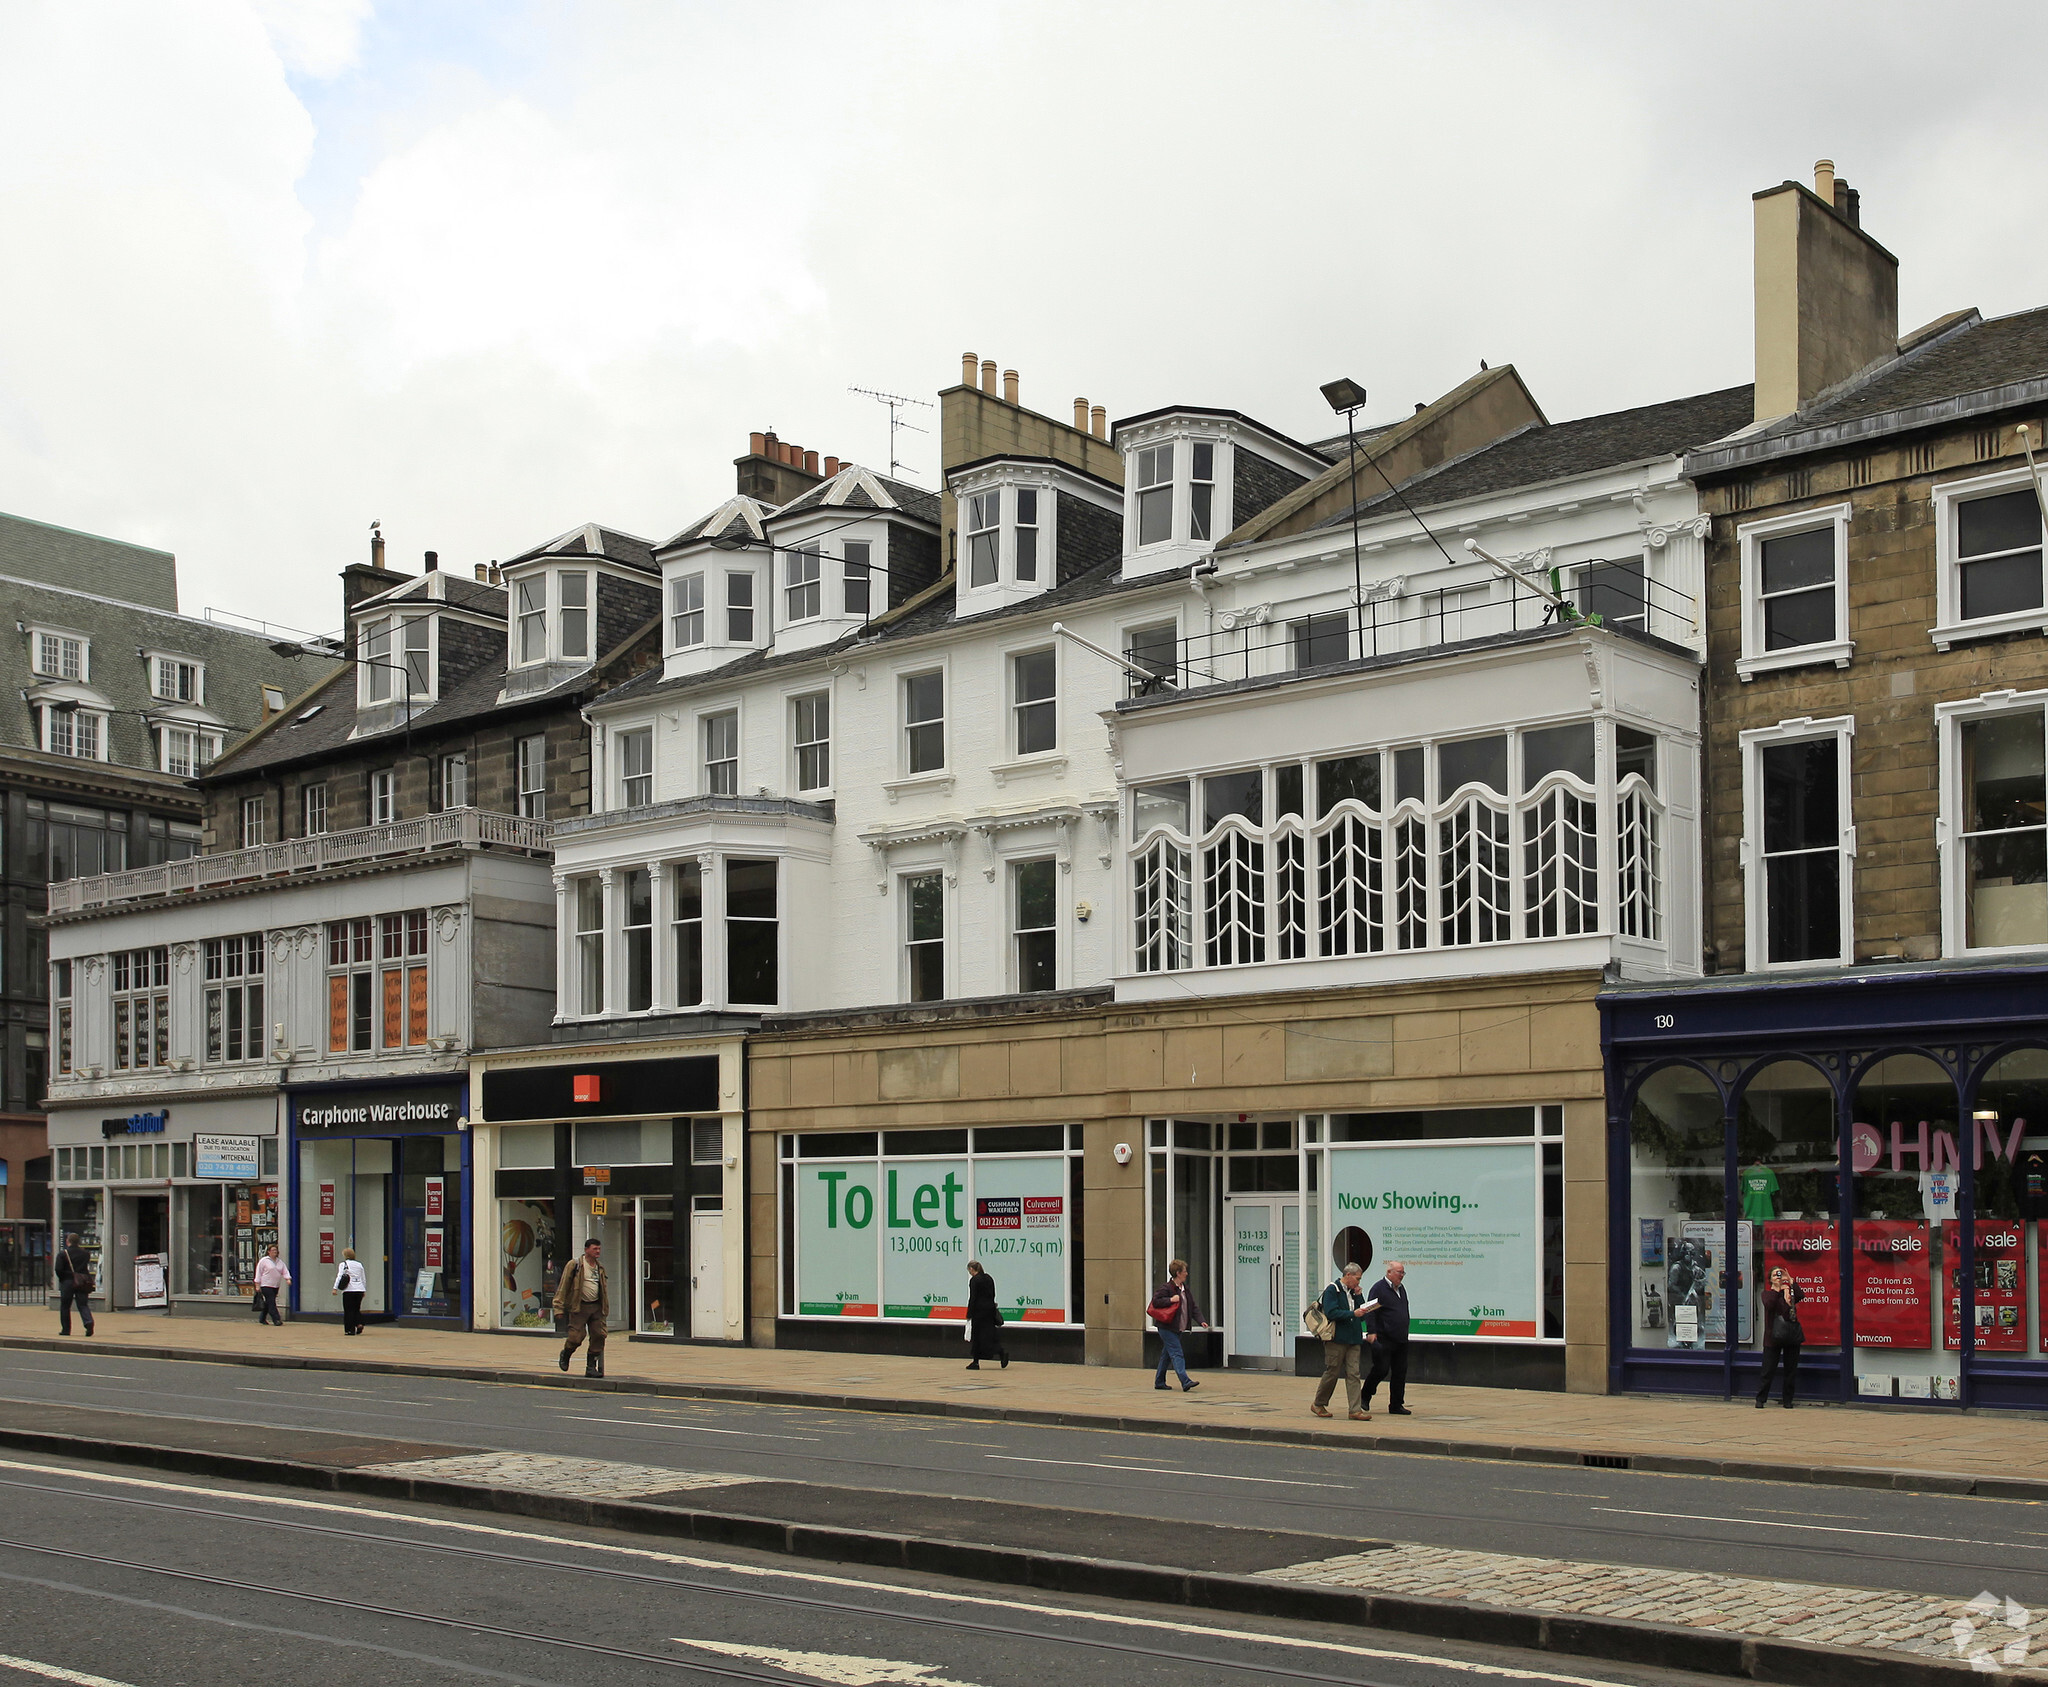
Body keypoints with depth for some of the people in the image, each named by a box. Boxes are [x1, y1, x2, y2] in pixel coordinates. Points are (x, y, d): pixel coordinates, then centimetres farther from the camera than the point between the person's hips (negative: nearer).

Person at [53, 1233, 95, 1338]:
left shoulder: (62, 1253, -6)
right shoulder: (85, 1253, 5)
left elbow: (58, 1269, -11)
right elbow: (87, 1267, 9)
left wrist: (62, 1278, 4)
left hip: (67, 1282, -3)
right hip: (82, 1283, 3)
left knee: (65, 1307, 9)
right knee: (83, 1304, 2)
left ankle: (66, 1330, 11)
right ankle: (88, 1322, -24)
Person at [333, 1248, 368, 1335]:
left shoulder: (344, 1264, -1)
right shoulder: (359, 1264, 14)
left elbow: (339, 1276, -10)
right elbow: (364, 1279, 18)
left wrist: (335, 1288, -12)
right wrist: (364, 1290, 25)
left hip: (349, 1290, -4)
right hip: (360, 1290, 4)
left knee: (349, 1310, 2)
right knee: (357, 1309, 16)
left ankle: (350, 1330, 0)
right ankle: (359, 1324, -6)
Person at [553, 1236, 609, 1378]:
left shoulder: (600, 1268, 15)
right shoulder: (574, 1265, -4)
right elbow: (563, 1286, -5)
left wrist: (605, 1309, 21)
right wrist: (559, 1307, -10)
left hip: (596, 1306, 5)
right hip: (579, 1307, -5)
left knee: (599, 1336, -3)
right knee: (577, 1336, -10)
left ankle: (591, 1367, 7)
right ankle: (565, 1354, 22)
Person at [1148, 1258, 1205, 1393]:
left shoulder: (1185, 1289, 13)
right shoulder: (1166, 1288, -13)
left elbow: (1193, 1307, 14)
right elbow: (1155, 1301, -18)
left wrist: (1201, 1321, 2)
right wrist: (1171, 1300, -23)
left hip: (1177, 1328, 9)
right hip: (1167, 1327, -9)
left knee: (1167, 1355, 14)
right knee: (1177, 1354, -14)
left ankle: (1159, 1382, 23)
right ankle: (1185, 1382, -22)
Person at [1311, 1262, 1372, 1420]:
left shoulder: (1354, 1292, 18)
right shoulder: (1332, 1290, -6)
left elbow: (1362, 1316, 15)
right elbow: (1331, 1313, -18)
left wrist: (1358, 1296, 4)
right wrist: (1353, 1314, -22)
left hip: (1353, 1340, 7)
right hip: (1336, 1340, -7)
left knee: (1353, 1374, -1)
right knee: (1332, 1373, 0)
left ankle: (1356, 1409, -4)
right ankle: (1318, 1405, 17)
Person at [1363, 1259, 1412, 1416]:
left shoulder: (1401, 1289, 17)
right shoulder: (1378, 1289, -8)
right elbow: (1370, 1313, -14)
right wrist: (1371, 1333, -22)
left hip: (1401, 1341, 8)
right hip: (1384, 1341, -8)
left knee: (1400, 1372, 6)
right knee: (1381, 1370, -7)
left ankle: (1396, 1405, 12)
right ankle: (1365, 1397, 13)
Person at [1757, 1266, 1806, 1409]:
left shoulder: (1790, 1291, 12)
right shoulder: (1767, 1293, 6)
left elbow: (1801, 1296, -10)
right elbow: (1768, 1304, -16)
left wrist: (1791, 1281, -7)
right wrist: (1778, 1290, -15)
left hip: (1791, 1336, 2)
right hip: (1774, 1337, -2)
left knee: (1791, 1370, 5)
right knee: (1768, 1371, -2)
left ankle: (1788, 1401, 14)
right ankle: (1760, 1400, 6)